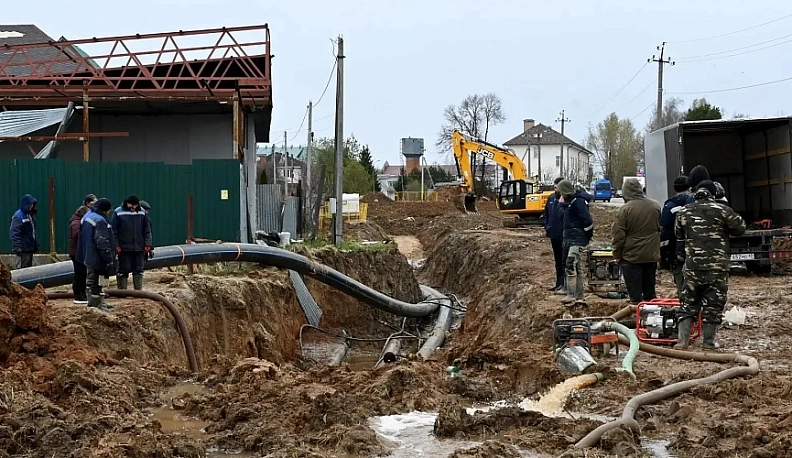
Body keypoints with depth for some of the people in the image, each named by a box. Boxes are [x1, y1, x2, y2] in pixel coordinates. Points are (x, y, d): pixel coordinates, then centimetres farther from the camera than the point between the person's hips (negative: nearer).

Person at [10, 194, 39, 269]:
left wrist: (36, 244, 18)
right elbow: (14, 233, -21)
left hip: (30, 248, 9)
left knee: (29, 267, 15)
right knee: (22, 268, -6)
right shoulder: (18, 216, -16)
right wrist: (17, 248, -26)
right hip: (23, 249, -9)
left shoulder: (30, 215, 12)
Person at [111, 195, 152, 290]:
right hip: (124, 248, -3)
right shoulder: (118, 212, -3)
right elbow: (114, 231, -2)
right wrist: (116, 246, -8)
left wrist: (147, 244, 1)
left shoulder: (142, 212, 5)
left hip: (139, 248, 3)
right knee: (123, 271, 2)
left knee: (138, 271, 7)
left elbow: (147, 230, 8)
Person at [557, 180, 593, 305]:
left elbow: (588, 221, -19)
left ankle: (571, 295, -23)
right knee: (577, 269, 13)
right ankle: (579, 297, 19)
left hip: (578, 240, -10)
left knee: (570, 265, -20)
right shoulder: (569, 202, 15)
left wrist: (587, 236, -10)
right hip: (570, 239, 10)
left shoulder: (579, 202, -15)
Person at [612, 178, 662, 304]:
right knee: (650, 292, 16)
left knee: (635, 294, 1)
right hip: (651, 256, 5)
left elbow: (618, 236, -12)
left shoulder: (625, 209, -16)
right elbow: (660, 229, 14)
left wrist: (617, 254, -1)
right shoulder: (655, 206, 1)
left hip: (631, 257, -5)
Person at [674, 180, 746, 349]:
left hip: (693, 265, 3)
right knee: (713, 304, 6)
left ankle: (683, 340, 3)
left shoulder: (684, 212, 4)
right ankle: (708, 342, 9)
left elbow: (678, 234, 18)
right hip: (717, 266, -3)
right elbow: (740, 228, 4)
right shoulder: (722, 210, -6)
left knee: (689, 303, 10)